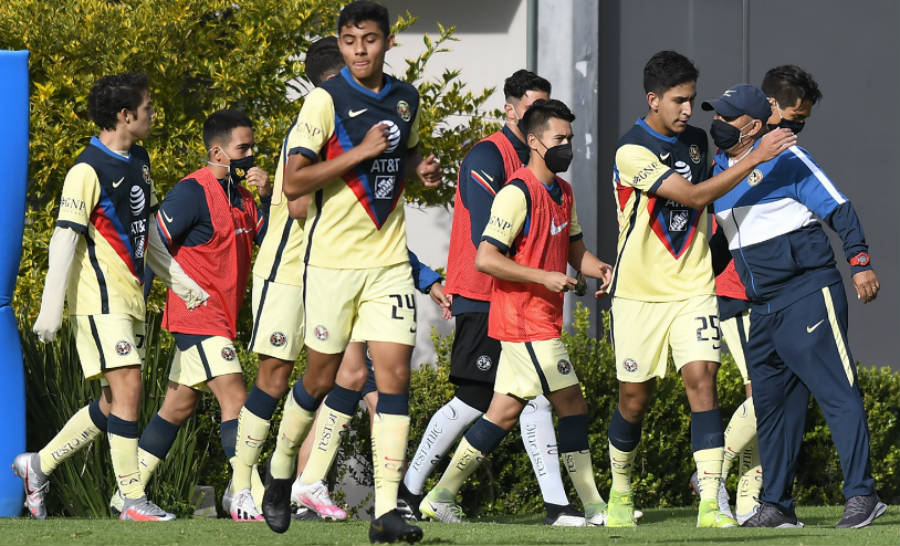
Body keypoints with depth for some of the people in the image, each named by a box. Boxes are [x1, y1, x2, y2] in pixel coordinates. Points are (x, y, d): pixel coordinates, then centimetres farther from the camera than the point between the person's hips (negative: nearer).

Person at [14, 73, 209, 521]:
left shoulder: (139, 161, 13)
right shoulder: (88, 171, -14)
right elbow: (65, 240, -16)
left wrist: (178, 281, 24)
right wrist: (51, 309, -19)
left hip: (130, 297, 9)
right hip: (100, 299, -9)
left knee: (113, 405, 10)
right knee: (127, 388, -13)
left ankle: (38, 465, 22)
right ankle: (133, 500, -9)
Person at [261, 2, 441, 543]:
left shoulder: (406, 99, 8)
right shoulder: (327, 99, -8)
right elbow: (294, 182, -14)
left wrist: (422, 168, 6)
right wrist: (361, 152, -19)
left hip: (389, 259, 4)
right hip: (333, 259, -4)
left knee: (395, 374, -8)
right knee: (322, 377, 5)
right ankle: (281, 469, 32)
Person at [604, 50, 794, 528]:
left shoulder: (696, 140, 6)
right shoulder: (632, 152, -16)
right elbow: (691, 196, -24)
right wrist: (754, 158, -27)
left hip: (693, 288, 4)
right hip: (639, 292, -4)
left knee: (701, 379, -13)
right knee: (634, 397, 5)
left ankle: (710, 503, -19)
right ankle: (621, 490, 30)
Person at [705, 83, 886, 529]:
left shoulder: (785, 159, -6)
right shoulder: (718, 171, 14)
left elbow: (838, 208, -7)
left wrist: (860, 262, -15)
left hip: (808, 292, -8)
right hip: (761, 306, 8)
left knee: (836, 392, -11)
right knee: (770, 403, 8)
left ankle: (861, 495, -14)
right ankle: (776, 505, 13)